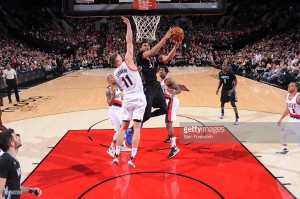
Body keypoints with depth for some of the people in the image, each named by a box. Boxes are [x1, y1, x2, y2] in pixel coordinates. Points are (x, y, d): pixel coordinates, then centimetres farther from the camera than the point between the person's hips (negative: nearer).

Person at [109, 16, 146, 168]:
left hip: (127, 99, 4)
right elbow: (129, 41, -8)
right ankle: (132, 158, -5)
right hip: (139, 98, -4)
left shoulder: (115, 74, 7)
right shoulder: (128, 62, -7)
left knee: (123, 127, 13)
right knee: (136, 128, -3)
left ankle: (116, 155, 13)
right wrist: (128, 25, -1)